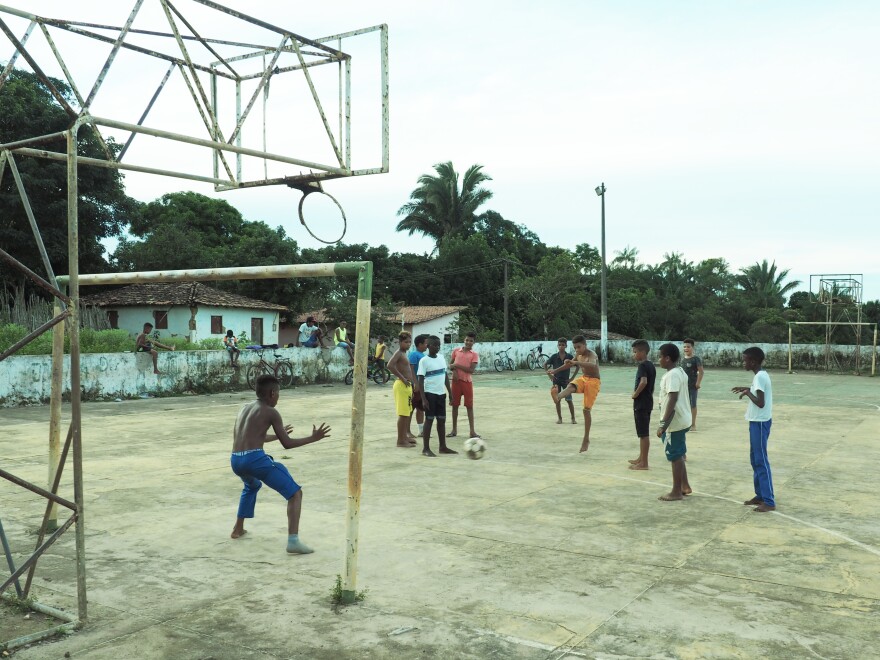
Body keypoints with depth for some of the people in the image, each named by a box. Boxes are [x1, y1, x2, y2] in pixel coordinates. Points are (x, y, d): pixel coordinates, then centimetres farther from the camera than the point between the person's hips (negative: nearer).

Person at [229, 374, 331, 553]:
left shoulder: (245, 408, 22)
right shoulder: (271, 413, 2)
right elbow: (287, 444, 1)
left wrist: (277, 435, 45)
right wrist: (313, 438, 10)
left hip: (235, 461, 8)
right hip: (255, 459, -7)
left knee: (252, 486, 41)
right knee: (295, 493, -2)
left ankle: (238, 529, 43)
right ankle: (293, 540, -18)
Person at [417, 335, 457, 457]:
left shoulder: (442, 358, 8)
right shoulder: (424, 361, -11)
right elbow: (421, 380, -12)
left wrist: (450, 392, 13)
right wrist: (423, 399, -17)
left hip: (441, 393, 6)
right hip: (430, 394, -6)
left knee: (442, 420, 10)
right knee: (429, 419, -2)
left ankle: (443, 447, 19)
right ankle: (426, 449, 4)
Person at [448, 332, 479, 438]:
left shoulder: (474, 354, -3)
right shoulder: (456, 351, 6)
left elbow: (471, 370, -12)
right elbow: (450, 365, 11)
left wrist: (457, 365, -13)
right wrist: (454, 370, -11)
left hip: (467, 381, -2)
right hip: (456, 381, 2)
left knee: (469, 406, 0)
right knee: (455, 405, 6)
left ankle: (472, 431, 5)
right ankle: (454, 430, 15)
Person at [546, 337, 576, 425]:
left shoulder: (570, 356, -7)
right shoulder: (554, 356, -6)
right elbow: (546, 366, 3)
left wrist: (572, 377, -4)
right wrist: (549, 375, -8)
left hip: (566, 380, -1)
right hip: (556, 380, 1)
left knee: (569, 400, -3)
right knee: (557, 400, 3)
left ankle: (573, 418, 7)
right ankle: (559, 418, 13)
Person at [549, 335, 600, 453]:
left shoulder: (591, 355, -19)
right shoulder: (578, 355, 5)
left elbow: (592, 364, -43)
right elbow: (569, 364, 25)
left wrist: (575, 362, -55)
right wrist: (556, 371, 24)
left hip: (593, 381, -6)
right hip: (583, 378, 6)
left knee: (587, 410, -6)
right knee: (570, 386, -30)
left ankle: (586, 439, 4)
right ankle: (557, 397, -65)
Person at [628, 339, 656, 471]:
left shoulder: (642, 366, -17)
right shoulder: (651, 365, 11)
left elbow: (643, 382, -32)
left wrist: (635, 393, -20)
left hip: (641, 403, -10)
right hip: (648, 401, 10)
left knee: (643, 433, -4)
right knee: (644, 432, 18)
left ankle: (644, 463, 0)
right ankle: (641, 458, 28)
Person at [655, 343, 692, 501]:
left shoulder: (672, 375, -20)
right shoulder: (680, 371, 10)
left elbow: (673, 400, -26)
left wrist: (663, 424, -26)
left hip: (674, 422, -10)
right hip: (682, 420, 10)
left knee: (675, 456, -1)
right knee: (678, 455, 19)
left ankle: (676, 492, 7)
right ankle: (685, 486, 28)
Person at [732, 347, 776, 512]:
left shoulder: (759, 377, -20)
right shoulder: (761, 375, 11)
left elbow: (760, 403, -26)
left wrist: (747, 393, -13)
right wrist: (747, 389, 17)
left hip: (760, 423, -10)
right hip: (757, 421, 10)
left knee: (761, 461, -7)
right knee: (755, 459, 16)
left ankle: (769, 501, -4)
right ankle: (760, 495, 24)